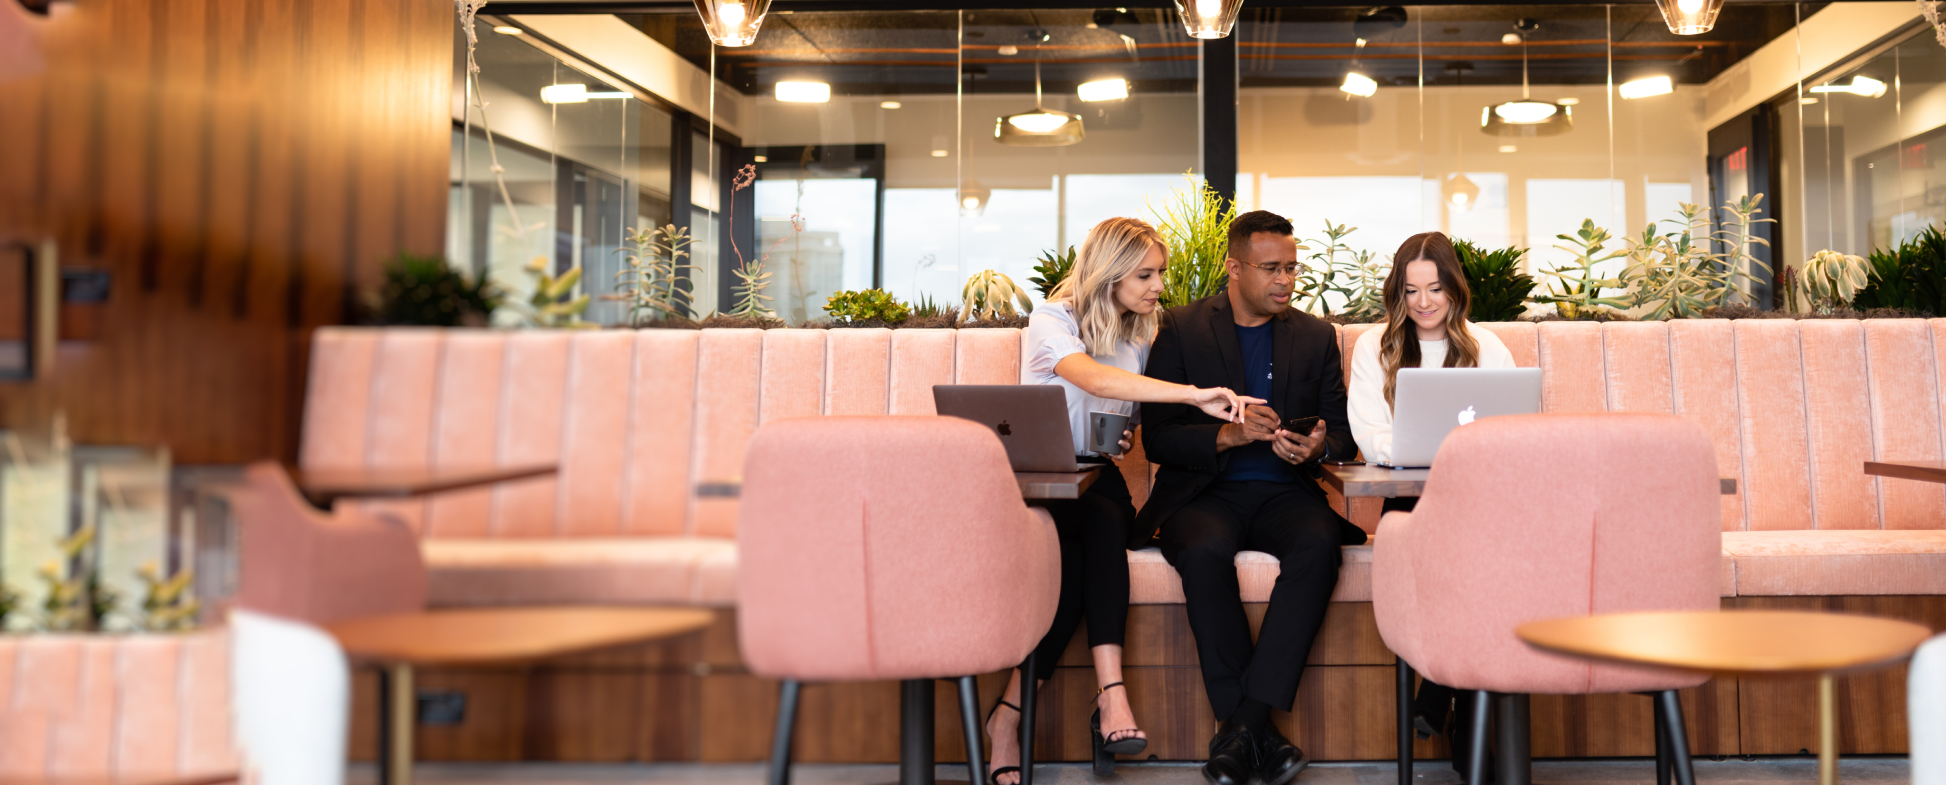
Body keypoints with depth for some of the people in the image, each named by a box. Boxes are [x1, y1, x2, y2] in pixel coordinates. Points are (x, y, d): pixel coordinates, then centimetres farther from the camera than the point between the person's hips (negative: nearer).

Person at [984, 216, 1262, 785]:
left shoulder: (1142, 333, 14)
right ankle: (1111, 692, -40)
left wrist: (1126, 439, 1)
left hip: (1099, 481, 4)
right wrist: (1195, 395, -37)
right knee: (1103, 524, -36)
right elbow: (1094, 378, -29)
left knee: (1104, 526, -32)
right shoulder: (1053, 320, -7)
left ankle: (1009, 716, -35)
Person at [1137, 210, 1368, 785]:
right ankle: (1255, 731, -26)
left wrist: (1319, 445, -11)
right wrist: (1227, 435, -18)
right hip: (1205, 493, -2)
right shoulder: (1181, 330, 7)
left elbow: (1342, 433, 14)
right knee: (1204, 552, -36)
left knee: (1318, 545, -33)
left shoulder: (1316, 336, 16)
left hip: (1286, 492, 2)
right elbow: (1156, 437, -1)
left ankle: (1241, 723, -31)